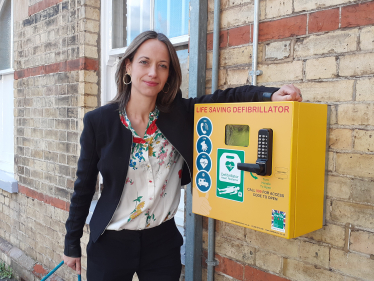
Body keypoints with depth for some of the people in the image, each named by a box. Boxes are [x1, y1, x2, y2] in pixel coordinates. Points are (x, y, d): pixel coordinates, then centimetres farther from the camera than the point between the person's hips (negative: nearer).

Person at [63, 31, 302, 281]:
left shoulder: (180, 113, -6)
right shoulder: (98, 121, -9)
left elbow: (229, 96, -12)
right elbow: (84, 187, -2)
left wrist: (272, 95, -32)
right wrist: (72, 244, 4)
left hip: (163, 240, 1)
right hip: (111, 242, -1)